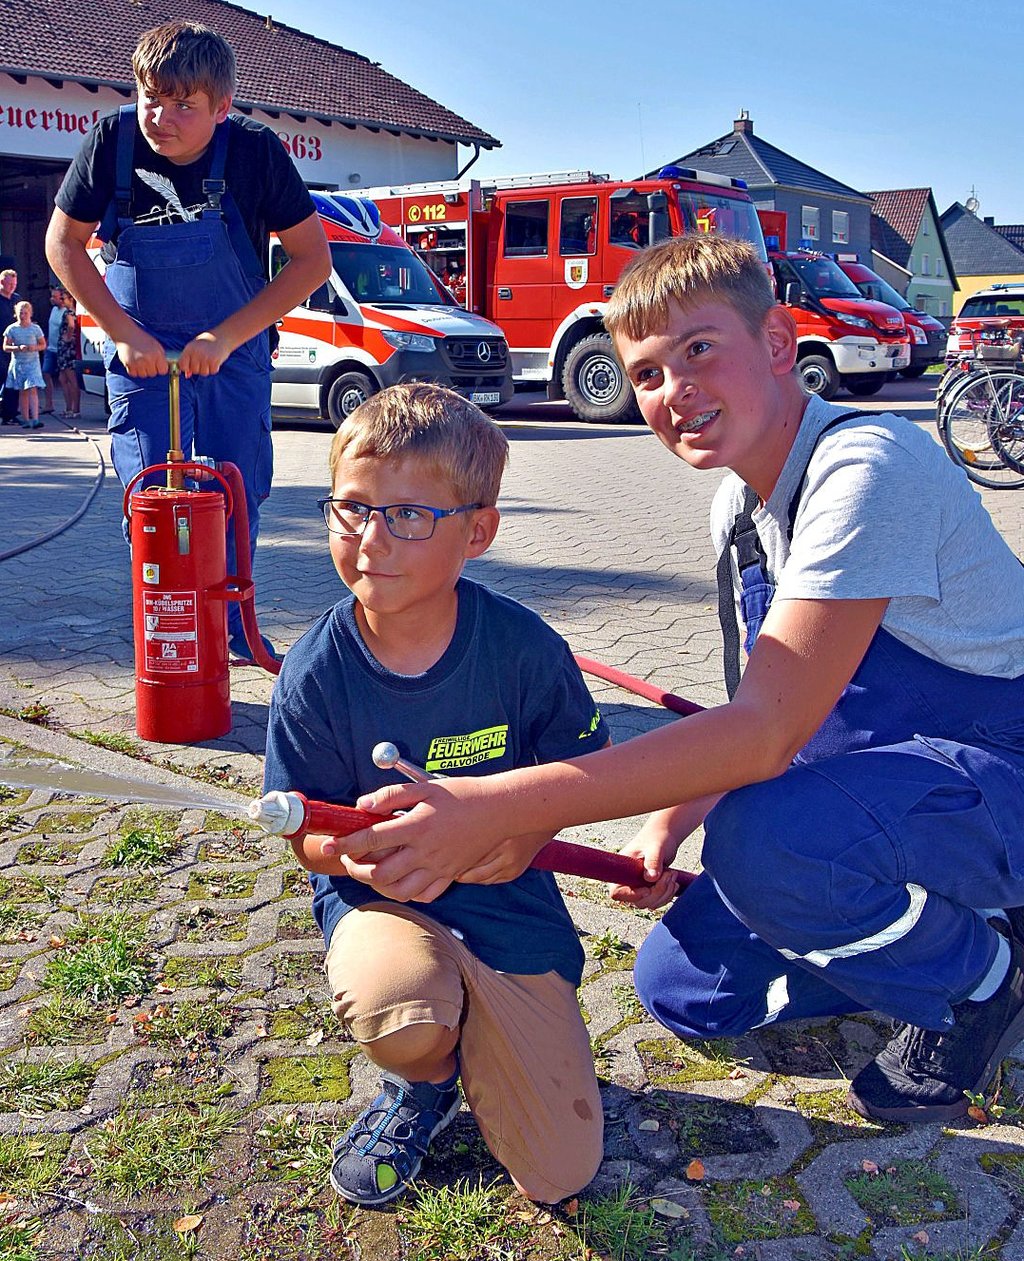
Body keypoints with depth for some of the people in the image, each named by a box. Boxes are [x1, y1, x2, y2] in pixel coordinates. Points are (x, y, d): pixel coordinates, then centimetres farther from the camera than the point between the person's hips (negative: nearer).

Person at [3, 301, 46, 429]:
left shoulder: (35, 328, 1)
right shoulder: (11, 329, 1)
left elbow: (43, 345, 8)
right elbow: (5, 347, 1)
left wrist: (35, 347, -13)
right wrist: (18, 348, -17)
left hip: (32, 362, -2)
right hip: (18, 363, 2)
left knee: (32, 390, -13)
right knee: (22, 392, 6)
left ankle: (35, 419, -20)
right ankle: (25, 420, 11)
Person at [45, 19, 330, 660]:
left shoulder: (255, 150, -18)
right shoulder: (114, 139, -15)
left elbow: (313, 259, -14)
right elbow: (63, 243, -5)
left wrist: (226, 337, -19)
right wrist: (125, 334, -13)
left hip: (235, 354, 0)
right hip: (142, 353, 0)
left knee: (237, 498, 5)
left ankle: (231, 626, 23)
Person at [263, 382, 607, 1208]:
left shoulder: (523, 648, -14)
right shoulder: (316, 674, -13)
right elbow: (302, 832, -5)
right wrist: (357, 851, -29)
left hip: (505, 901, 1)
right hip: (380, 895, 0)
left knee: (561, 1173, -4)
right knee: (400, 1019, -37)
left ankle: (473, 1038, 27)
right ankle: (425, 1081, 3)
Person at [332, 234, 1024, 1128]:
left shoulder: (864, 467, -26)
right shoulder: (740, 509, 4)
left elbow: (769, 727, -35)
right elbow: (770, 714, 12)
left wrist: (500, 807, -40)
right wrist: (669, 822, -6)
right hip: (876, 778, 8)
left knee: (760, 834, -36)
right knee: (680, 986, 2)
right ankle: (937, 927, 16)